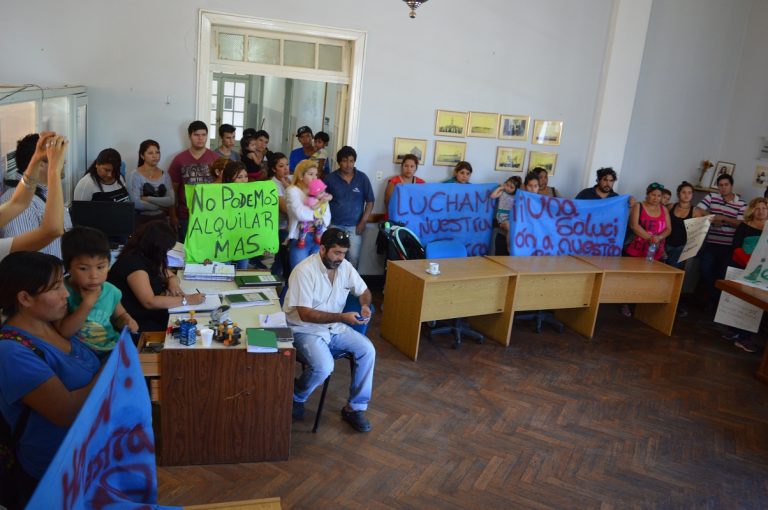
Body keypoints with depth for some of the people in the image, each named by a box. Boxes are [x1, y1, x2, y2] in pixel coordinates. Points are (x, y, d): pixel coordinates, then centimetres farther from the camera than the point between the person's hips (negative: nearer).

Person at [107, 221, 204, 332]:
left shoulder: (149, 257, 5)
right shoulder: (133, 262, -22)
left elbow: (171, 275, 18)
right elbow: (149, 302, -29)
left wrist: (173, 282, -7)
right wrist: (186, 300, -25)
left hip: (150, 316, 8)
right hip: (131, 323, -8)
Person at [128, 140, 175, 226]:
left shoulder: (165, 175, 7)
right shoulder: (135, 175, -5)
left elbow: (171, 201, -4)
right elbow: (136, 203, -15)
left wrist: (148, 199, -11)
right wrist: (160, 206, -7)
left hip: (161, 219, 3)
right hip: (142, 219, -3)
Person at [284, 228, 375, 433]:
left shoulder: (345, 266, -3)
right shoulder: (304, 271, -23)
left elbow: (364, 291, 12)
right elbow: (305, 314, -25)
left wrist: (365, 305, -12)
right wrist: (342, 317, -30)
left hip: (334, 327, 7)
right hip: (305, 330, -6)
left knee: (368, 350, -14)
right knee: (324, 367, -30)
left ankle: (354, 408, -1)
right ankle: (296, 396, 4)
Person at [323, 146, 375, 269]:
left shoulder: (362, 178, 0)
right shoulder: (330, 178, -1)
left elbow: (370, 201, 2)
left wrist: (363, 222, -4)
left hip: (354, 226, 0)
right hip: (334, 225, 0)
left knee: (353, 257, -3)